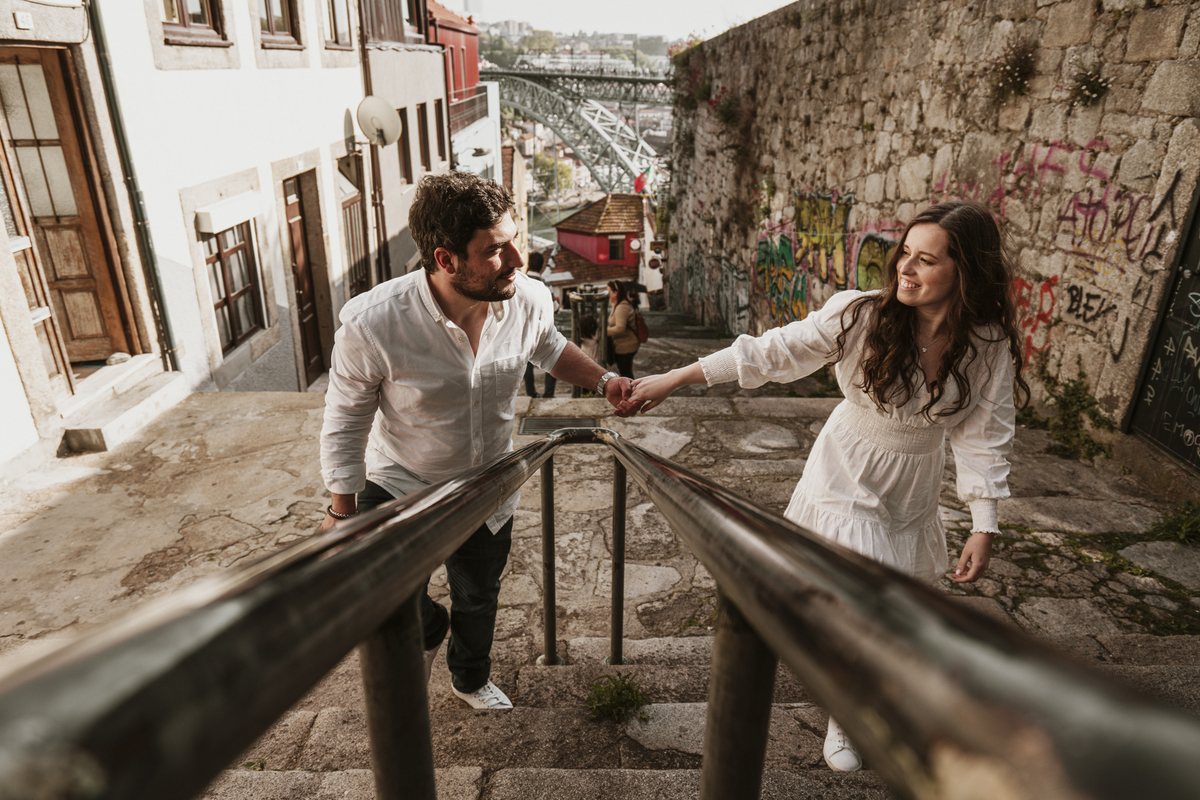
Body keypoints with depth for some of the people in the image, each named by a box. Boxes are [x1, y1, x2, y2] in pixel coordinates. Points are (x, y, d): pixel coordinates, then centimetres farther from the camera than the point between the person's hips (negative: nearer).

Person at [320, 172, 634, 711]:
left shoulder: (529, 300, -21)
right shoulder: (372, 325, -32)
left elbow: (549, 348, 5)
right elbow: (346, 422, -16)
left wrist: (602, 380, -11)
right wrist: (341, 511, -9)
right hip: (400, 485, -3)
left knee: (478, 599, 22)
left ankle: (471, 680, 56)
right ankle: (428, 629, 25)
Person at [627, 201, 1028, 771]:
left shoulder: (990, 346, -15)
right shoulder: (860, 316, -24)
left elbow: (984, 438, -8)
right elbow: (772, 352, -21)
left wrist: (984, 529, -8)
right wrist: (675, 378, -22)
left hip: (912, 494, 4)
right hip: (846, 479, -3)